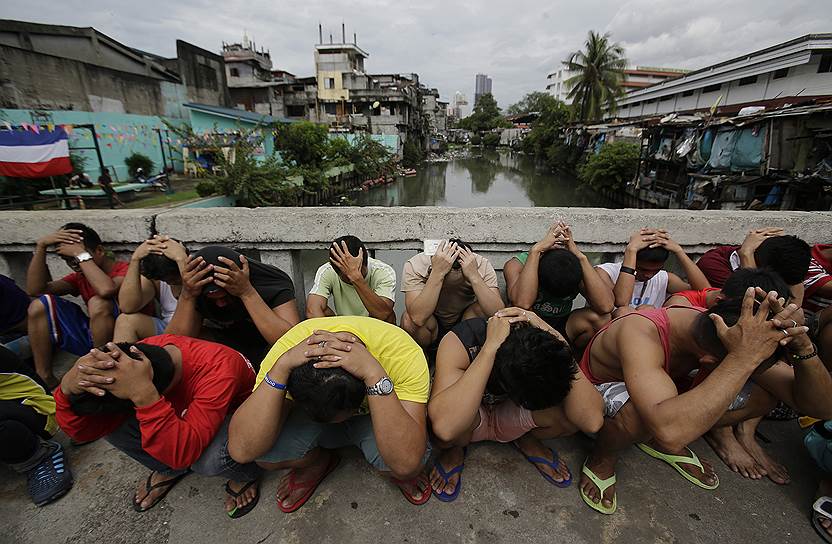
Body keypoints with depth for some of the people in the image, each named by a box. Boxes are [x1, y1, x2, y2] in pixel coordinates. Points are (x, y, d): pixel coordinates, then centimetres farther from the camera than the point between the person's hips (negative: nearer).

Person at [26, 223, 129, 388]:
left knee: (98, 303, -32)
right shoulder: (80, 277, 13)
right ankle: (45, 379, 2)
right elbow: (35, 289, 1)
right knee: (40, 305, 0)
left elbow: (106, 290, -34)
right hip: (91, 338, 7)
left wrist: (80, 254, -22)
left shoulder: (124, 269, -11)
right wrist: (41, 246, -5)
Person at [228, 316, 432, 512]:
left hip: (376, 417, -1)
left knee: (406, 467, -32)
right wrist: (282, 366, -46)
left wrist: (375, 374, -51)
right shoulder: (289, 348, -32)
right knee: (262, 448, -26)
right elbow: (241, 449, -34)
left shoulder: (403, 354, -37)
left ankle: (394, 472, 8)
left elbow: (406, 463, -41)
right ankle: (317, 463, 9)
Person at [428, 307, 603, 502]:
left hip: (508, 419, 3)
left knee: (574, 413, -26)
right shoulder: (459, 342, -36)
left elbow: (592, 421, -35)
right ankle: (454, 449, 1)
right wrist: (491, 347, -49)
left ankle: (526, 439, 9)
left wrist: (558, 339, -40)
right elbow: (445, 428, -50)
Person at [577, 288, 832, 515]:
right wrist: (743, 357, -52)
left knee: (765, 395, -8)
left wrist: (802, 346, -33)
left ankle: (658, 441, 8)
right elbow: (670, 431, -57)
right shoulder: (641, 334, -42)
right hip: (599, 395, -6)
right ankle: (601, 459, -7)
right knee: (644, 411, -42)